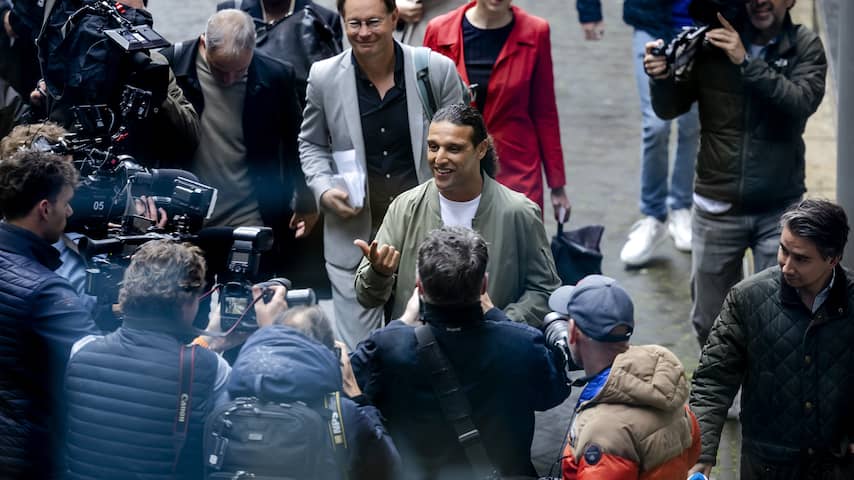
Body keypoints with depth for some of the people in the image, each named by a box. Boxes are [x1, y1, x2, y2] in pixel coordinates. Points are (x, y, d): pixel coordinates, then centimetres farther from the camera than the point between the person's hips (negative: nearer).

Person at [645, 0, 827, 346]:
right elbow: (670, 109, 2)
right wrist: (661, 79, -19)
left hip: (778, 210, -1)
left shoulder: (805, 46, -3)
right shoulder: (711, 42, -3)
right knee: (709, 321, 9)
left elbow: (802, 102, -19)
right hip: (718, 208, 1)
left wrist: (747, 62, -26)